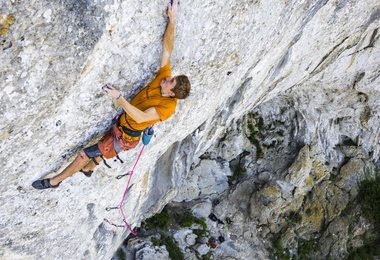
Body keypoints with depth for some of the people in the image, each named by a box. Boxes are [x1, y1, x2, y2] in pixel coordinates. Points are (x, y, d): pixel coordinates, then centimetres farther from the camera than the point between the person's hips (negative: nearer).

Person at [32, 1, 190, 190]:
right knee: (101, 146, 35)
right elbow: (167, 50, -16)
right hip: (121, 124, 8)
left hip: (125, 137, -8)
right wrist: (172, 21, -24)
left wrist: (119, 97, -49)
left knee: (84, 155, -2)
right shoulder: (164, 76, -14)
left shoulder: (167, 107, -33)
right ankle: (87, 169, 66)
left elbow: (140, 117, -43)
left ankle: (54, 181, 19)